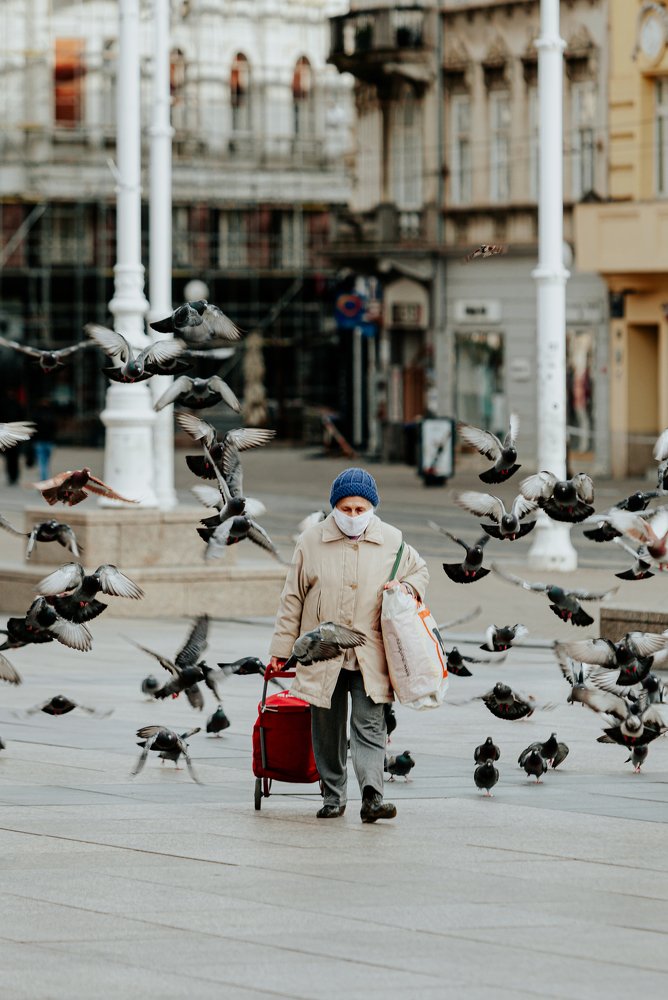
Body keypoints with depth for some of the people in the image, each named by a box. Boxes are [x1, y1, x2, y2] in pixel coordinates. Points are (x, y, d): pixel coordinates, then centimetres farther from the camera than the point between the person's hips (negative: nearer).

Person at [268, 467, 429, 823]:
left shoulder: (391, 541, 3)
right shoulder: (311, 541, 1)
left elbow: (420, 571, 21)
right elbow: (293, 598, 7)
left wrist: (406, 588, -3)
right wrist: (280, 648, 7)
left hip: (370, 657, -1)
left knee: (369, 726, -11)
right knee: (327, 729, 8)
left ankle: (372, 796, -19)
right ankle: (332, 794, 20)